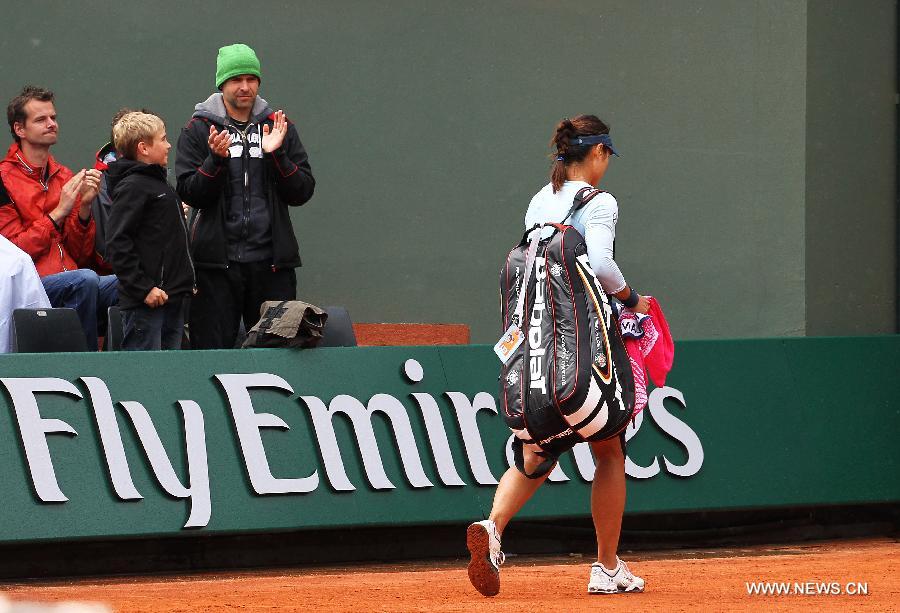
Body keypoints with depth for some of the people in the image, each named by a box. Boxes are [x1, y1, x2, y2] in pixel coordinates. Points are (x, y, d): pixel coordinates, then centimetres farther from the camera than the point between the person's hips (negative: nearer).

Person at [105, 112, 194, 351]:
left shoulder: (158, 184, 19)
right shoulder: (132, 187, -11)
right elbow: (118, 245, -19)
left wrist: (185, 284, 21)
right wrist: (144, 289, -21)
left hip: (171, 300, 10)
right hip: (146, 303, -10)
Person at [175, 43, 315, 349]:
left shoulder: (278, 126, 11)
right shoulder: (198, 130, 5)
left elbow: (302, 192, 5)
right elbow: (190, 194, -2)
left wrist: (276, 154, -10)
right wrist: (217, 158, -17)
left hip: (272, 262, 2)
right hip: (216, 261, -2)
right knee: (213, 349, -3)